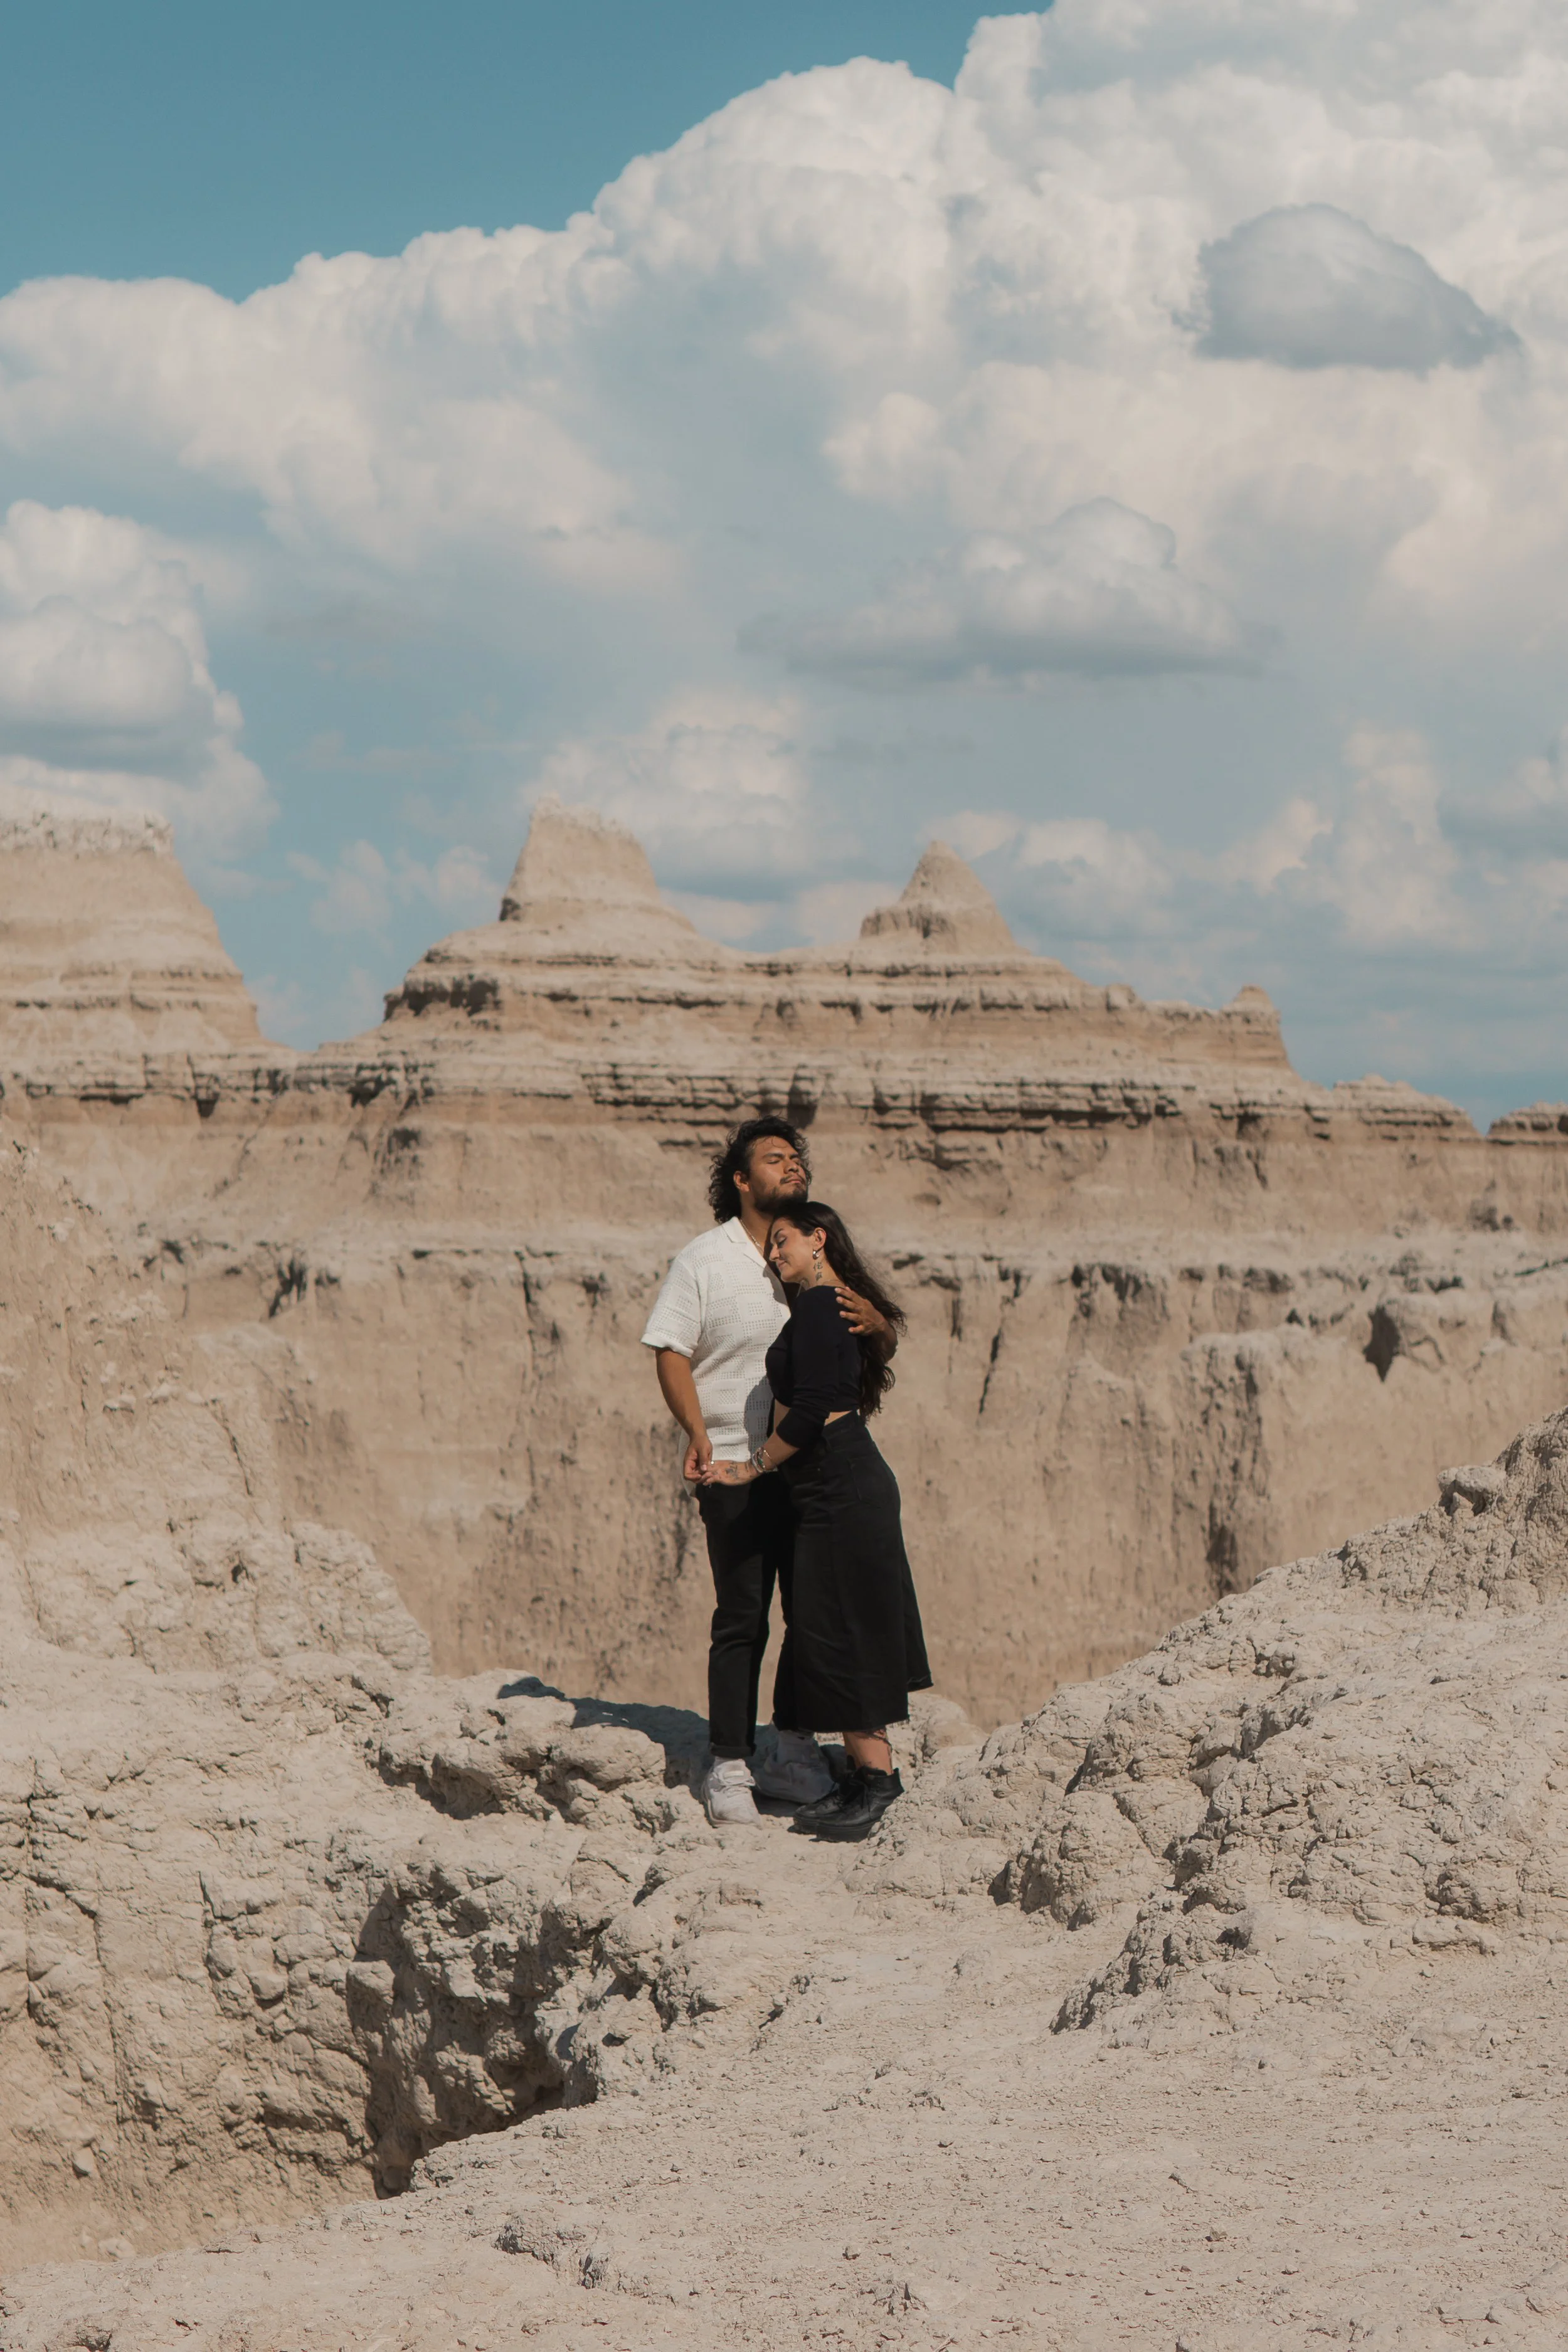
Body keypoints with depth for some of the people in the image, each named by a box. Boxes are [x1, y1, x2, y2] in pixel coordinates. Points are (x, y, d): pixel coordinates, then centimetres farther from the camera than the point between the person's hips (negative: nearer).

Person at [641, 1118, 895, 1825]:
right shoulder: (705, 1259, 1)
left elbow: (886, 1345, 13)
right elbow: (671, 1353, -3)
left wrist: (873, 1322, -12)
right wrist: (698, 1434, -18)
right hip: (738, 1469, -5)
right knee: (742, 1617, -5)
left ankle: (795, 1753, 21)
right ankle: (730, 1766, 2)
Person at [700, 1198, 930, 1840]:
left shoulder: (816, 1306, -13)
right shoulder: (839, 1306, 17)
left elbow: (809, 1410, -19)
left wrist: (752, 1468, -10)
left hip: (838, 1485, -10)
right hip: (849, 1480, 10)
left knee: (839, 1633, -7)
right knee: (832, 1630, 11)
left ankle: (876, 1773, -4)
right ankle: (870, 1770, 14)